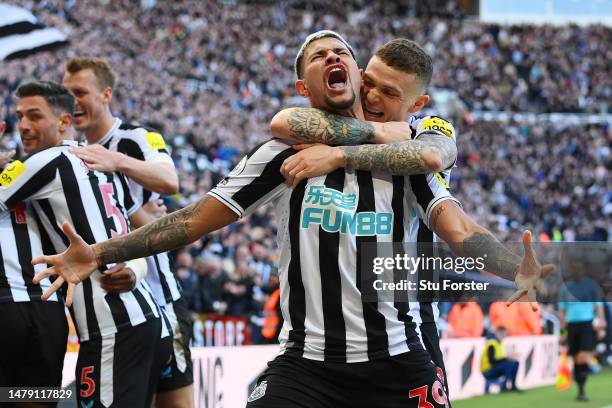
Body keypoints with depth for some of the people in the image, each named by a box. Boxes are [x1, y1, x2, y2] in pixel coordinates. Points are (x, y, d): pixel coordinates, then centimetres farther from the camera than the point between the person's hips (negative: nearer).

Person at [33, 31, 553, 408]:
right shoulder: (284, 154, 5)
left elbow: (459, 230, -6)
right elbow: (195, 220, 6)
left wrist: (517, 270, -27)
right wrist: (100, 253, -4)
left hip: (398, 363, 1)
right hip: (307, 364, -1)